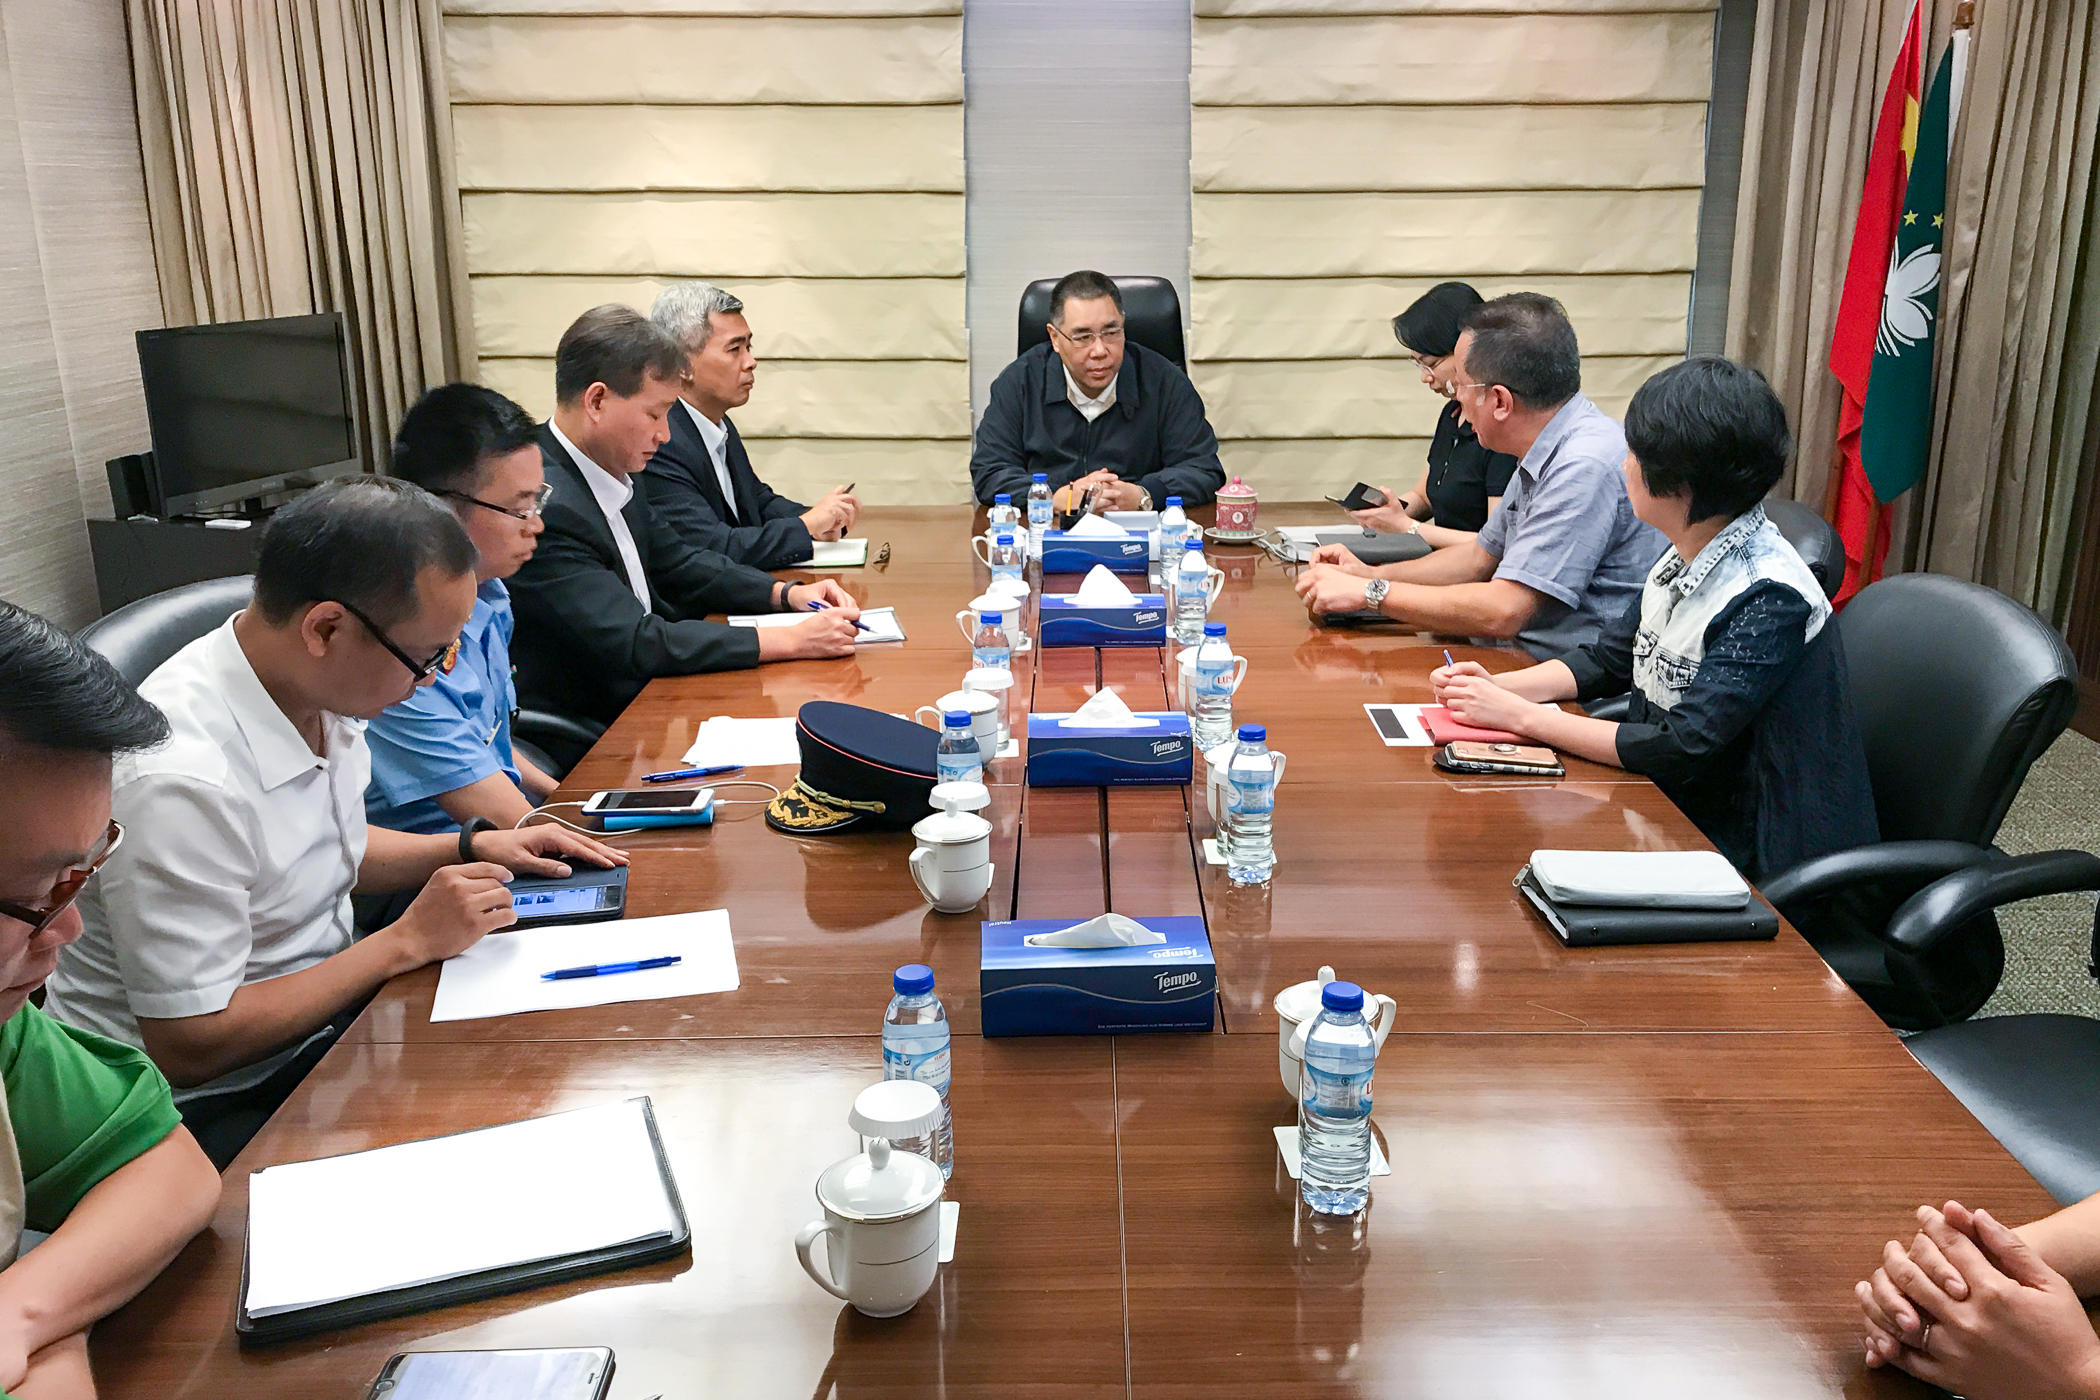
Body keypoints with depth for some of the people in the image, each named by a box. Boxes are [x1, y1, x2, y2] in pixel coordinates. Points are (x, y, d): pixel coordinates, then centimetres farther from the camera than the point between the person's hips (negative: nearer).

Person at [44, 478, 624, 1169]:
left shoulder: (320, 691, -3)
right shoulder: (180, 781, -29)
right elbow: (187, 1047, -24)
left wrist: (472, 848, 2)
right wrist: (408, 941, -21)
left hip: (322, 1012, 8)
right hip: (217, 1104, -8)